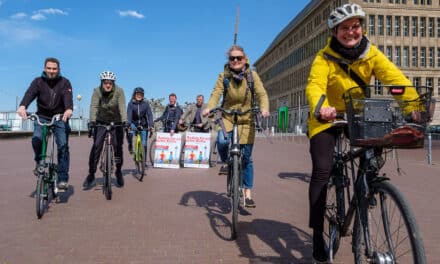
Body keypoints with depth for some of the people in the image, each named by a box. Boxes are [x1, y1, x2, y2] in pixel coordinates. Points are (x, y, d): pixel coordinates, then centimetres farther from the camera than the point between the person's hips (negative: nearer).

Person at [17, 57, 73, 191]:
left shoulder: (64, 82, -5)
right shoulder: (38, 81, -3)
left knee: (63, 146, -12)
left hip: (60, 118, -1)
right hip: (42, 117, 1)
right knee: (36, 139, -24)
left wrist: (69, 109, -46)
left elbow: (67, 96, -24)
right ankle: (39, 161, 8)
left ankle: (63, 179, -4)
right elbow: (30, 93, -21)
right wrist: (23, 106, -43)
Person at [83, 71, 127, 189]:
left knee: (118, 147, -4)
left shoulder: (119, 91, -16)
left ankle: (118, 171, 18)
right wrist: (92, 120, -41)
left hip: (116, 122, 0)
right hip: (101, 122, 0)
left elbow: (122, 107, -28)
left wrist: (124, 120, -44)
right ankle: (91, 174, 0)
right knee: (96, 146, -9)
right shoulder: (97, 91, -13)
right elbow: (93, 106, -25)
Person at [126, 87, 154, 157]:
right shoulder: (131, 103, -10)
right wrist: (128, 125, -36)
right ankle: (130, 146, -4)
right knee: (129, 132, -33)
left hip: (143, 125, 0)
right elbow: (129, 114, -20)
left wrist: (151, 125, -28)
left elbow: (149, 114, -15)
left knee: (144, 144, -1)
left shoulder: (146, 103, -8)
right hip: (134, 123, 0)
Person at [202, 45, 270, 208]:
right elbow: (216, 93, -15)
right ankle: (226, 162, 4)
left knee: (246, 158, 3)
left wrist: (264, 108, -33)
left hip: (246, 120, 0)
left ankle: (247, 193, 16)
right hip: (227, 118, 0)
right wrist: (209, 108, -35)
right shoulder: (223, 76, -3)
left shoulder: (252, 76, -3)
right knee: (222, 141, -31)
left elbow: (262, 94, -12)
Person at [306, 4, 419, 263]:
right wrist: (321, 109, -56)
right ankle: (318, 234, -3)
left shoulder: (371, 53, -9)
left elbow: (395, 77, -23)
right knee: (322, 171, -15)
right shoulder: (325, 57, -17)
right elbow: (315, 85, -34)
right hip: (327, 119, -3)